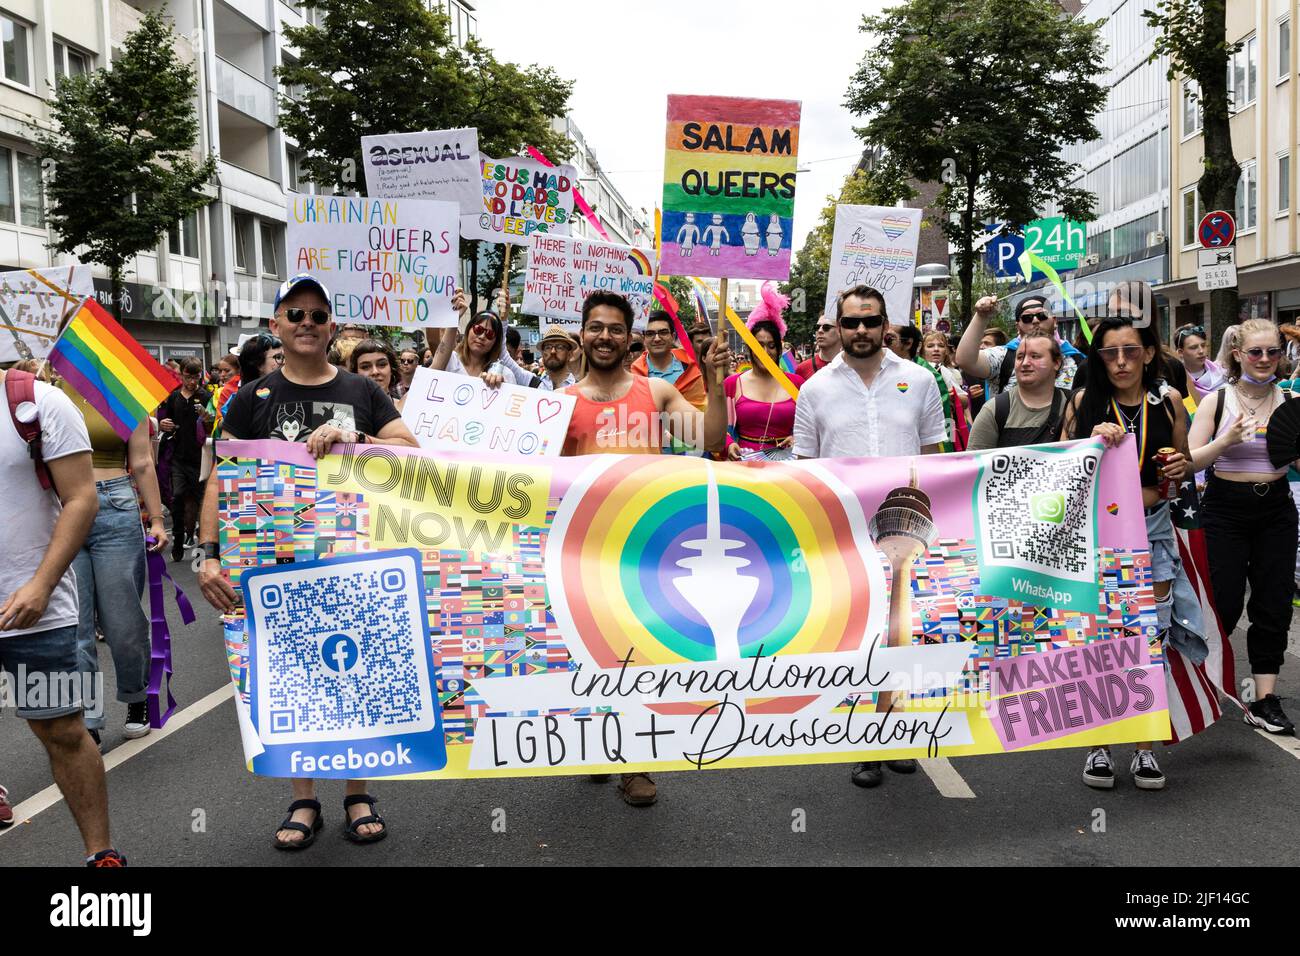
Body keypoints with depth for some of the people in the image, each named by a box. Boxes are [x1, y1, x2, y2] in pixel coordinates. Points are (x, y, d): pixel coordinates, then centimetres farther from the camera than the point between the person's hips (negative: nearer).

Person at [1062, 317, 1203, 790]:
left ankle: (1144, 748, 21)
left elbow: (1183, 463, 15)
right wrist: (1092, 443, -19)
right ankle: (1097, 746, 18)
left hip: (1152, 527, 2)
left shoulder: (1168, 400, 2)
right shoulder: (1084, 401, -3)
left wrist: (1180, 468, -8)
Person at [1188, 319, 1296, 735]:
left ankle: (1265, 701, 11)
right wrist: (1227, 440, -22)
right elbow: (1190, 462, -6)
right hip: (1226, 509, -3)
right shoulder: (1217, 401, -4)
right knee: (1225, 603, -2)